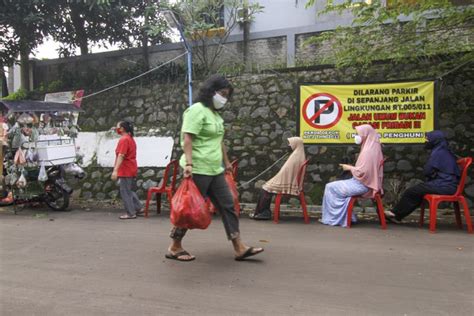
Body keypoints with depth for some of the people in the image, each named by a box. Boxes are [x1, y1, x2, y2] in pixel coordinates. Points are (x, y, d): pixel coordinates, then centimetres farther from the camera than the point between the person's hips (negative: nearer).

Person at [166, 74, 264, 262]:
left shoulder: (215, 113, 17)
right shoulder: (197, 110, -10)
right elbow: (187, 139, -19)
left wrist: (226, 162, 29)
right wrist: (189, 164, -29)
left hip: (215, 170, 9)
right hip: (198, 170, -9)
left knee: (227, 206, 5)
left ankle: (239, 248, 8)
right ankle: (174, 248, 17)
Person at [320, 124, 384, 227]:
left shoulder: (367, 151, -19)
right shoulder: (372, 148, 11)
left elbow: (362, 172, -24)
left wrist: (349, 168, -9)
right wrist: (352, 167, 8)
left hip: (362, 184, -10)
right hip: (364, 182, 10)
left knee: (330, 187, -3)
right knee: (338, 186, 16)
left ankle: (331, 217, 9)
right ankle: (342, 217, 12)